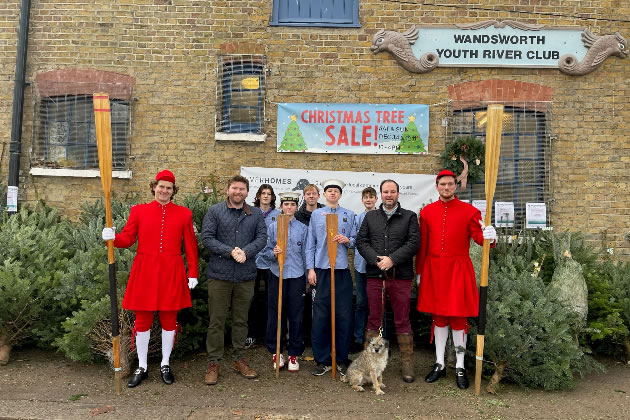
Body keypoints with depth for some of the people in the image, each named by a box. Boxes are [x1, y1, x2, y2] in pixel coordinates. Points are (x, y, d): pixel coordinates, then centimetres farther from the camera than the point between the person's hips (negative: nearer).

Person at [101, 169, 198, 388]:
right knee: (142, 321, 8)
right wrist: (113, 237, -17)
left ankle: (165, 365, 26)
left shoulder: (184, 214, 3)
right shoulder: (139, 211, 5)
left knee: (169, 320, 9)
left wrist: (193, 272, 0)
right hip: (145, 272, 0)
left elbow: (190, 246, 4)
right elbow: (128, 238, 4)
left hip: (171, 273, 0)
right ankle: (142, 368, 25)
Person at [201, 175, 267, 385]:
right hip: (219, 274, -2)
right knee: (217, 320, 4)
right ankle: (213, 363, 17)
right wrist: (230, 251, -17)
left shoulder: (256, 214, 9)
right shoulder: (215, 211, 1)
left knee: (241, 320, 13)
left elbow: (262, 237, 0)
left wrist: (246, 252, -17)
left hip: (246, 275, 3)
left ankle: (239, 360, 27)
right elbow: (206, 238, -7)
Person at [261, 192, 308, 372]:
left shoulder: (303, 228, 6)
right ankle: (275, 351, 22)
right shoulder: (273, 226, 4)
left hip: (297, 276, 1)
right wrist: (273, 253, -18)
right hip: (277, 275, 0)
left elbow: (306, 254, 9)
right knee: (275, 314, 5)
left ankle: (294, 353, 18)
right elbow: (266, 251, 4)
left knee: (296, 315, 5)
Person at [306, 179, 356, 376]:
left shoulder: (349, 215, 11)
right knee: (320, 316, 0)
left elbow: (355, 240, 12)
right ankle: (322, 360, 12)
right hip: (321, 269, 0)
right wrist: (310, 269, 2)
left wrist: (347, 240, -11)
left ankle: (342, 360, 16)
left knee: (344, 316, 2)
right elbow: (310, 243, 9)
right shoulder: (316, 214, 11)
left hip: (342, 270, 1)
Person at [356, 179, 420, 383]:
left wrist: (392, 259, -15)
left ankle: (407, 364, 16)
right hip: (375, 275, 2)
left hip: (401, 276, -1)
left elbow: (414, 243, -5)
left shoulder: (409, 217, 6)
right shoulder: (370, 217, 13)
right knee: (374, 319, 8)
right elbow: (361, 241, 5)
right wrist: (376, 260, -11)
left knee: (402, 321, 6)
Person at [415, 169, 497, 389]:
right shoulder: (427, 212, 5)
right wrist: (419, 272, 8)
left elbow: (478, 235, -7)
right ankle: (439, 365, 24)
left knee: (459, 318, 4)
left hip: (458, 270, -2)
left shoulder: (469, 211, -1)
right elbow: (422, 245, 7)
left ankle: (460, 367, 19)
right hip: (434, 270, 2)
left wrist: (488, 236, -31)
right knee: (438, 317, 11)